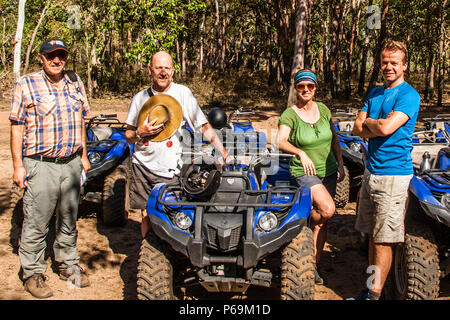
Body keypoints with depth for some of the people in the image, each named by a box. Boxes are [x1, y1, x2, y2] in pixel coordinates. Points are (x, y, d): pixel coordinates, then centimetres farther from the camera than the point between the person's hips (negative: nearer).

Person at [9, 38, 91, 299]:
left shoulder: (75, 84, 10)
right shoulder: (26, 85, -3)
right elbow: (17, 127, -5)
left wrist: (83, 156, 17)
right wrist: (18, 165, -10)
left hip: (72, 163, 5)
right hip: (40, 165, -4)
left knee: (69, 218, 15)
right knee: (36, 222, 0)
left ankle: (68, 265, 31)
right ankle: (33, 273, 14)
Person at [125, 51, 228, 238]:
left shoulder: (182, 93, -1)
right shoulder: (140, 98, 8)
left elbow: (204, 126, -3)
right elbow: (128, 135, 11)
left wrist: (224, 152, -13)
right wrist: (140, 133, -11)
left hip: (170, 170, -3)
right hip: (142, 165, 3)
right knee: (146, 216, 8)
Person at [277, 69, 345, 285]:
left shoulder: (323, 110, 3)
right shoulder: (289, 115, -12)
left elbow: (334, 138, 14)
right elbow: (281, 141, -28)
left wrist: (340, 164, 8)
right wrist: (300, 153, -44)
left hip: (328, 172, 5)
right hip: (304, 172, -5)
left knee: (322, 220, 7)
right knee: (328, 209, -25)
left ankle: (314, 265, 19)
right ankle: (307, 231, 7)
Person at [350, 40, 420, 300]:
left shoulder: (409, 95, -9)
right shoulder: (375, 93, 15)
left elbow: (385, 127, -21)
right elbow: (358, 129, 8)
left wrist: (368, 121, -1)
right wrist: (378, 127, -11)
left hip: (393, 174, -7)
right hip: (371, 171, 7)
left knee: (383, 240, -3)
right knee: (372, 235, 13)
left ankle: (375, 294, 3)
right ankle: (371, 287, 22)